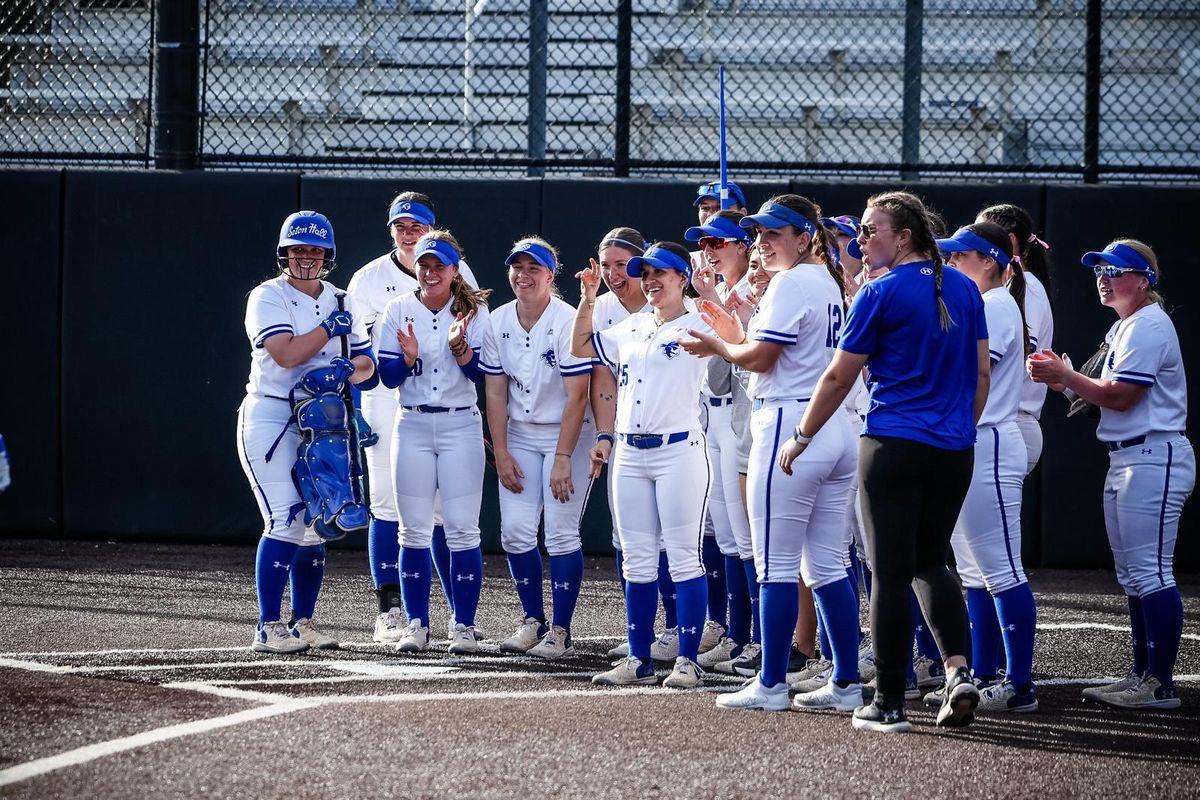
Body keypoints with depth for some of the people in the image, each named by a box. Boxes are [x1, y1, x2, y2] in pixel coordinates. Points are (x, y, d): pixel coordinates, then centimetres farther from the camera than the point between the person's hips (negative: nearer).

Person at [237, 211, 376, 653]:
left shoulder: (339, 302, 13)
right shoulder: (268, 297, -6)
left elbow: (366, 364, 11)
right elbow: (285, 355, -20)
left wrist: (342, 371, -11)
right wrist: (330, 328, -9)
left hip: (323, 423, 6)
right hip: (271, 417, -6)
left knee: (314, 525, 7)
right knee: (285, 522, -14)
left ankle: (303, 622, 17)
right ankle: (268, 628, -12)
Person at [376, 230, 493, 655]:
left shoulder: (474, 312, 2)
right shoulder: (398, 311, 4)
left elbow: (482, 373, -6)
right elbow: (388, 376, 0)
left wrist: (459, 346, -24)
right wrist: (409, 356, -20)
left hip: (461, 427, -1)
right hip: (412, 426, 1)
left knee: (462, 529, -4)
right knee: (414, 530, 2)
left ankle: (464, 625, 1)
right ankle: (416, 624, 8)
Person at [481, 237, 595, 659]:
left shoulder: (568, 322, -17)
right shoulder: (498, 322, -1)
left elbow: (577, 396, -18)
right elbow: (496, 392, 3)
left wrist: (563, 459, -20)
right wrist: (501, 454, -3)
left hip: (567, 434, -5)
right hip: (520, 435, 5)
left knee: (561, 532, -9)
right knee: (515, 530, -2)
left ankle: (560, 631, -3)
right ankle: (532, 620, 13)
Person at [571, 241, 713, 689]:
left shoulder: (697, 326, -3)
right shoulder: (630, 330, 16)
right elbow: (580, 347, 25)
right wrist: (588, 299, 13)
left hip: (678, 451, -7)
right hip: (630, 452, 7)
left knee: (683, 556, -5)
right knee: (636, 562, 8)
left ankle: (688, 660, -2)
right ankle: (639, 660, 13)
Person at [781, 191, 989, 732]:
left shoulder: (882, 293, -9)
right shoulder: (964, 289, 8)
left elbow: (839, 377, -5)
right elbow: (980, 373, 12)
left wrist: (802, 436, 6)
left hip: (894, 445, -6)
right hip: (955, 452, 6)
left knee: (890, 572, 0)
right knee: (930, 563, 18)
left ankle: (889, 703, 3)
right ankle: (959, 671, -3)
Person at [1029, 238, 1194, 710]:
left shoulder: (1149, 326, -13)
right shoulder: (1125, 328, 19)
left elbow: (1118, 396, -18)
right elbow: (1107, 396, 19)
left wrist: (1064, 375, -10)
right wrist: (1064, 380, 4)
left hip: (1154, 458, -11)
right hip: (1125, 460, 11)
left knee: (1150, 573, -11)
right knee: (1132, 577, 13)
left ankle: (1161, 684, -11)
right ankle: (1143, 676, 19)